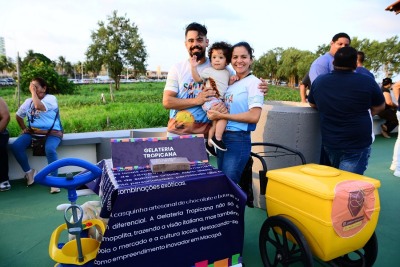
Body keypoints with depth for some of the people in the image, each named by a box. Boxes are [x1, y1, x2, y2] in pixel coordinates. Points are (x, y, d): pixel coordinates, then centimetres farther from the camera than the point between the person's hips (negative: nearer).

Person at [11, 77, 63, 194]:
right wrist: (24, 128, 16)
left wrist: (33, 92, -13)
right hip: (32, 132, 6)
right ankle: (29, 171, 2)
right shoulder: (28, 101, 14)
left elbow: (39, 106, -26)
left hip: (52, 132, -6)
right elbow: (18, 115, 28)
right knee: (15, 146, -19)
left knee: (50, 149, -35)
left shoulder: (51, 98, -5)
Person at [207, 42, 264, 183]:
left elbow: (254, 116, -17)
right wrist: (214, 111, -1)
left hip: (238, 140, -7)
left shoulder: (253, 82, -8)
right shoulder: (230, 82, 12)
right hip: (221, 138, 7)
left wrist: (221, 115, -16)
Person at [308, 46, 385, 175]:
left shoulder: (319, 81, -3)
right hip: (357, 144, -4)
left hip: (329, 142, 5)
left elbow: (312, 104, 15)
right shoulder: (367, 82, -13)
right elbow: (379, 107, 4)